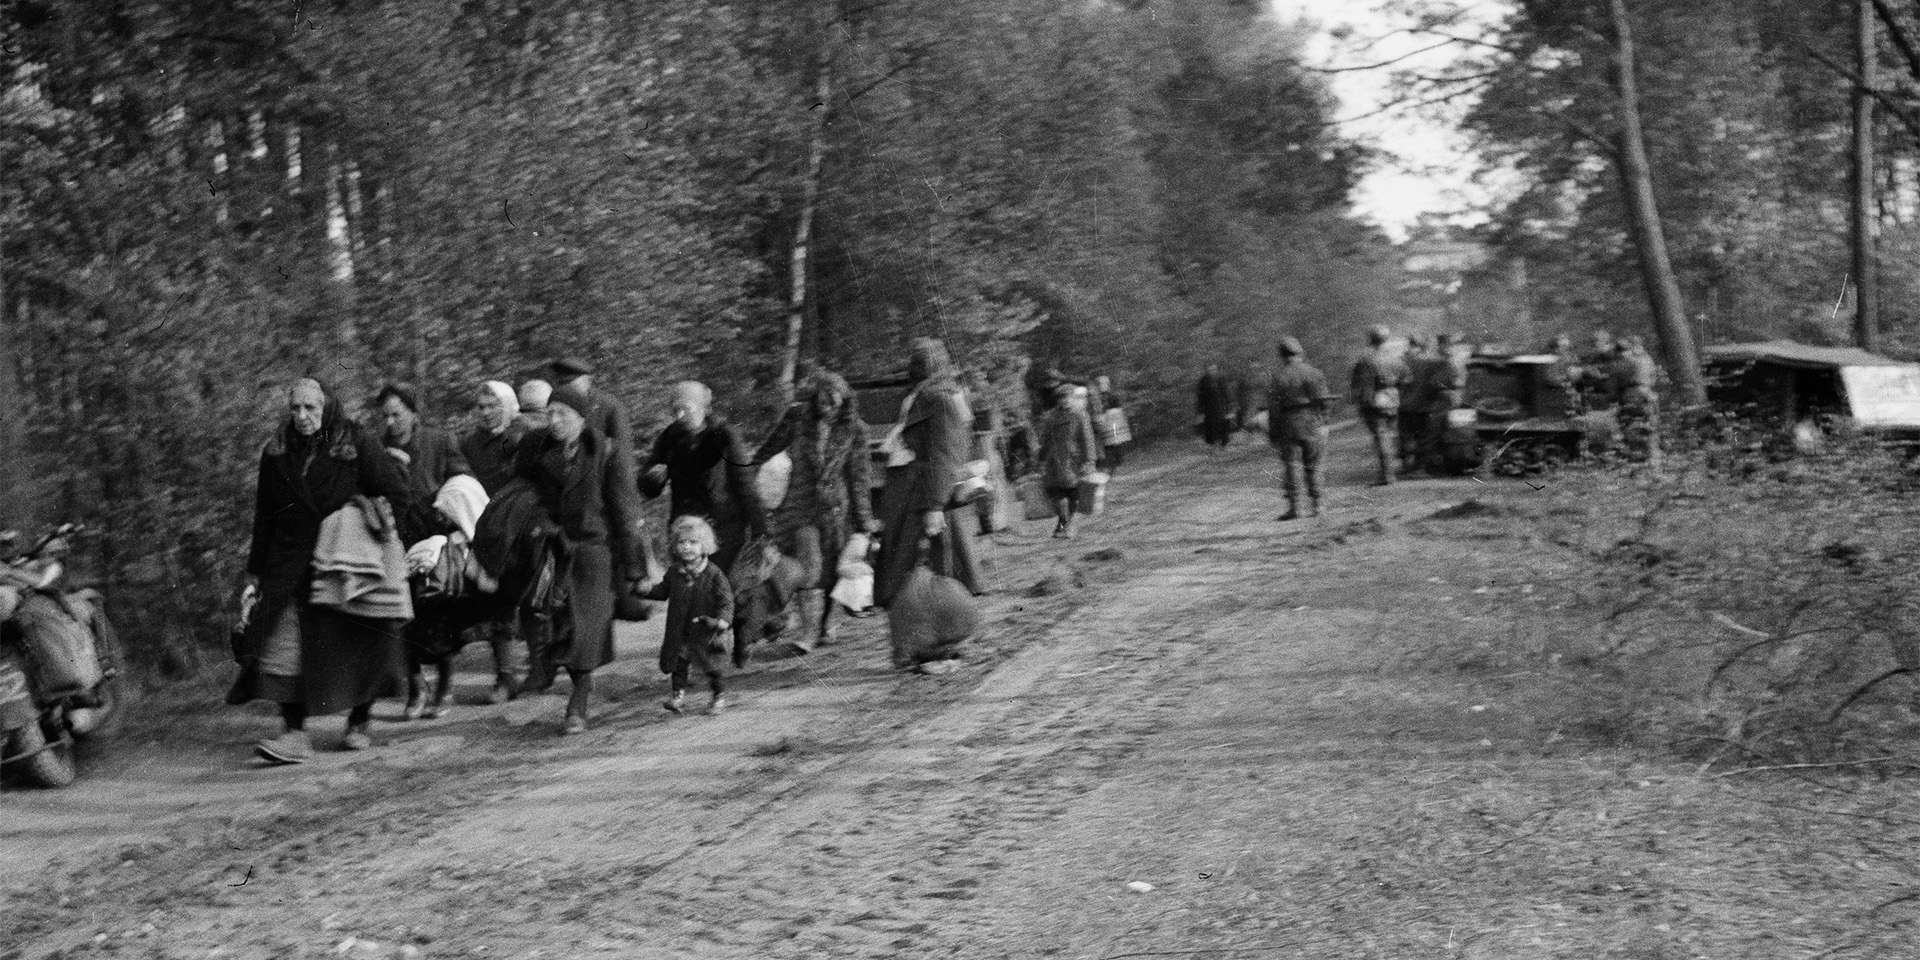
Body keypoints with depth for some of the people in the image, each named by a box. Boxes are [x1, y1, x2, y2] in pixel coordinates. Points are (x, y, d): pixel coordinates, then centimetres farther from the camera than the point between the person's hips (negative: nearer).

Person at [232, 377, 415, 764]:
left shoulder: (358, 446, -3)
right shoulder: (277, 454, 9)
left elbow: (398, 497, -2)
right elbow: (264, 518, 12)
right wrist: (254, 574, 9)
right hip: (292, 568, 2)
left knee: (357, 645, 3)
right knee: (285, 645, -12)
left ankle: (360, 722, 22)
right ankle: (294, 733, -14)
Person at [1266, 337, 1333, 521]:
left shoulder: (1277, 378, -4)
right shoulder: (1313, 373, 1)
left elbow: (1273, 408, -4)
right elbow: (1323, 400, -1)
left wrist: (1272, 433, 2)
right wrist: (1322, 423, 10)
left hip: (1288, 426, -2)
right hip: (1312, 425, 2)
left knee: (1292, 466, -1)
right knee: (1312, 466, 11)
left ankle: (1294, 506, -8)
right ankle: (1315, 504, 11)